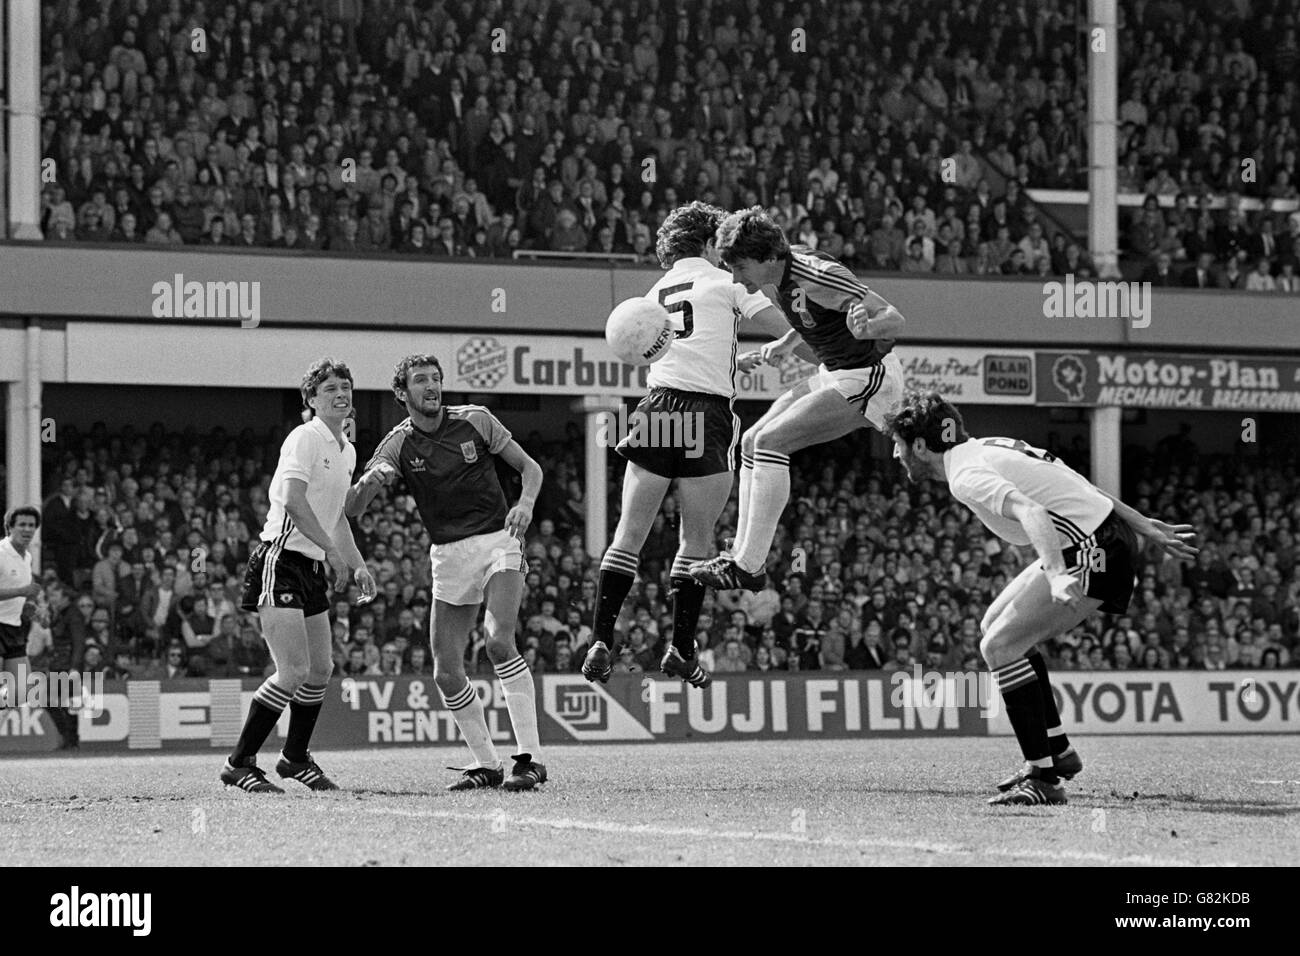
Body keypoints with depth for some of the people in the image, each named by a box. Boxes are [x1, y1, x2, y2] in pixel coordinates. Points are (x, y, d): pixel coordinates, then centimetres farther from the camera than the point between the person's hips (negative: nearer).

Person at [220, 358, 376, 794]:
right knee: (294, 671, -16)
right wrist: (333, 551, -25)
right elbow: (293, 500, -25)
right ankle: (238, 764, -8)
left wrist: (358, 565, 18)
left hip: (312, 568, 9)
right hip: (280, 562, -9)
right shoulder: (305, 438, -12)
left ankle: (295, 758, 29)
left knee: (320, 670, 11)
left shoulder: (346, 450, 17)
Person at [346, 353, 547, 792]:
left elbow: (530, 467, 7)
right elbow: (353, 508, -4)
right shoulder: (397, 445, 2)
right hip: (448, 555, 3)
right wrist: (370, 481, -26)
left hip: (497, 541, -3)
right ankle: (486, 764, 14)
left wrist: (525, 503, -13)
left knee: (499, 641, -25)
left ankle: (530, 757, -24)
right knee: (447, 672, -2)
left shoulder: (476, 421, 0)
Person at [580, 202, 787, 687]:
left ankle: (601, 641, -5)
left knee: (630, 534, 3)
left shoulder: (654, 293, 20)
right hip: (708, 415, -4)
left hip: (657, 407, 4)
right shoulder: (725, 282, 5)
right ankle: (681, 648, 6)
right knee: (696, 539, 5)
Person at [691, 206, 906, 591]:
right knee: (752, 443, 8)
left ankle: (749, 568, -21)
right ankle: (744, 555, 9)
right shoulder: (784, 276, 1)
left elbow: (895, 319, -27)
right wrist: (786, 343, 8)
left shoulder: (818, 277, -26)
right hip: (835, 374, 10)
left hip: (869, 378, -10)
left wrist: (866, 328, -47)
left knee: (771, 441, -20)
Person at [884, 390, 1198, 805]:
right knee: (995, 626, 18)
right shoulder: (984, 449, 16)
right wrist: (1144, 526, 22)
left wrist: (1056, 575, -47)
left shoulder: (965, 474, -14)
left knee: (999, 646, -11)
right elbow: (1075, 487, 19)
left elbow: (1030, 511, -32)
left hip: (1094, 553, -10)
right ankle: (1057, 751, 23)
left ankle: (1044, 779, -11)